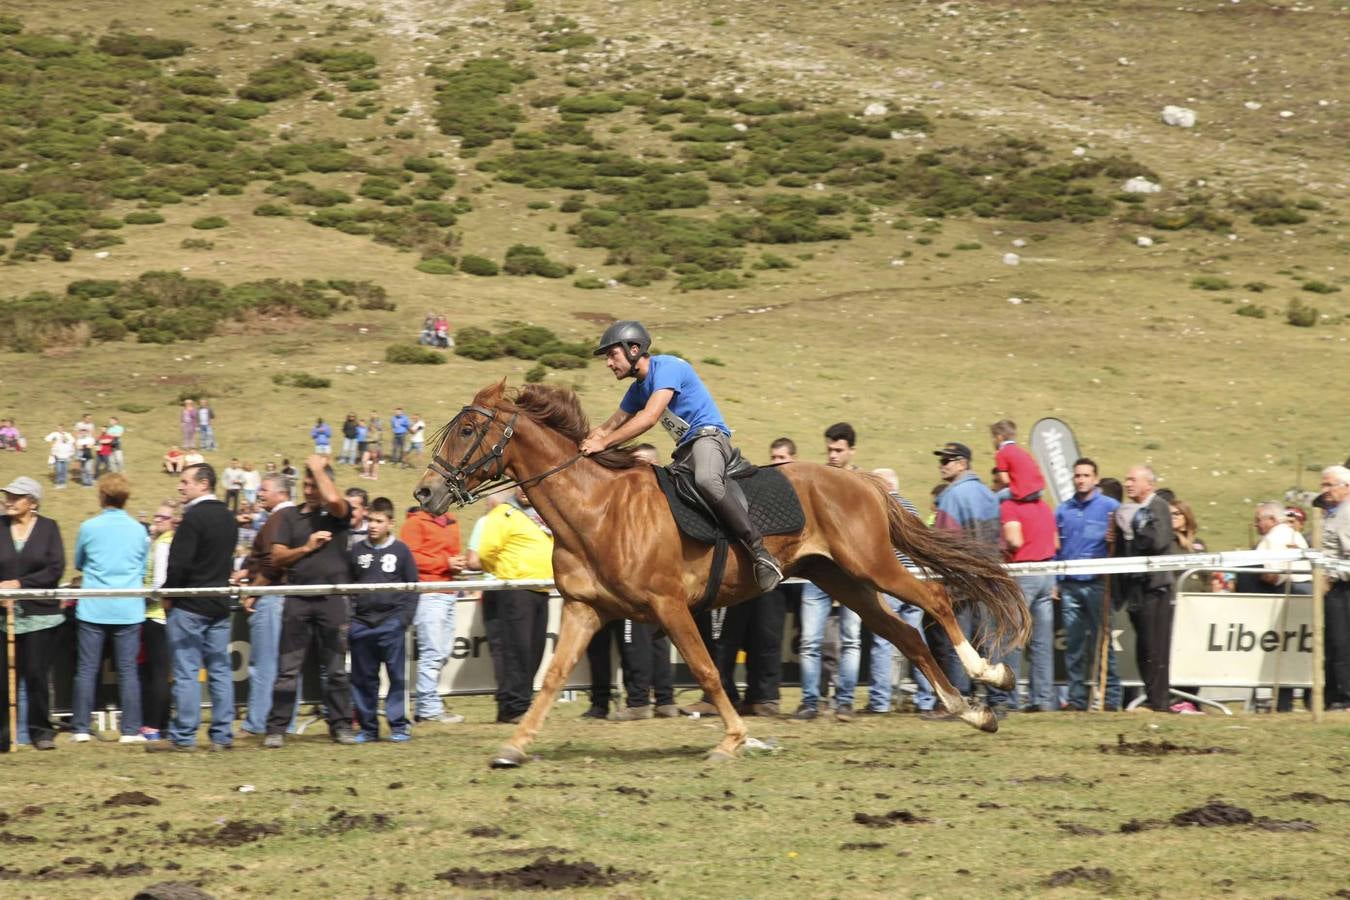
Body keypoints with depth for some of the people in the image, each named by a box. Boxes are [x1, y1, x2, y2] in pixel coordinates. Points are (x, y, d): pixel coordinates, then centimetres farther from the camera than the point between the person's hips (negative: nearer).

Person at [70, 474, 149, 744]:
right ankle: (130, 729, 3)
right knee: (127, 670, 4)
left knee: (87, 668, 5)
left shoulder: (89, 528, -4)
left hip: (93, 608, -1)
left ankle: (81, 728, 5)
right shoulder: (139, 530, 2)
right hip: (128, 610, 1)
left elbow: (78, 562, 13)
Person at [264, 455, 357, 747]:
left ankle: (340, 725, 11)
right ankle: (276, 727, 1)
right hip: (297, 599, 2)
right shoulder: (292, 517, 12)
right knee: (288, 668, 0)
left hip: (332, 599, -2)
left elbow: (333, 499, -21)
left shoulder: (338, 513, 4)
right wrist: (306, 548, -7)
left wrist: (318, 467, -8)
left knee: (337, 667, 4)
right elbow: (277, 557, 7)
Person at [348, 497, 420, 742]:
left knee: (397, 675, -2)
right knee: (363, 678, 6)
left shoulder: (400, 550, 3)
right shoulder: (357, 550, 9)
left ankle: (399, 725, 3)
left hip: (391, 621, -3)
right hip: (362, 622, 3)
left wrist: (405, 617, -6)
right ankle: (367, 726, 13)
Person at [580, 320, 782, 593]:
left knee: (706, 480, -40)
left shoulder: (667, 367, -11)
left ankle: (760, 554, -39)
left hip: (709, 435, -11)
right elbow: (608, 428, 23)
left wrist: (603, 443, -23)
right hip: (685, 452, 11)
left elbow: (649, 417, -23)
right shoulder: (638, 389, 18)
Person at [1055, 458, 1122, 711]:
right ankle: (1077, 696, 8)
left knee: (1103, 642, -2)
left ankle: (1111, 697, 0)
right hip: (1069, 585, 4)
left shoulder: (1110, 507, 3)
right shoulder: (1063, 510, 15)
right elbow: (1055, 548, 16)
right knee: (1073, 643, 4)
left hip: (1098, 583, -4)